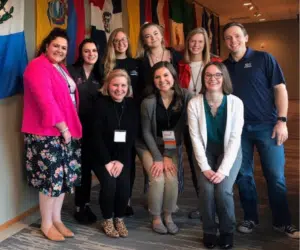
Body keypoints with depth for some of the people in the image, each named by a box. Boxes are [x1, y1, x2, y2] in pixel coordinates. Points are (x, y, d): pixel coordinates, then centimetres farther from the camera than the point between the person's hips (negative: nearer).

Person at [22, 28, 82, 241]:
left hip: (66, 130, 9)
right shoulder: (38, 67, -11)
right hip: (46, 133, -9)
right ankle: (46, 224, 15)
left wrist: (69, 127, 8)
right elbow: (46, 101, -20)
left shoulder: (61, 67, 18)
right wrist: (63, 128, -16)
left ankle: (57, 219, 26)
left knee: (65, 175, 12)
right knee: (52, 177, -3)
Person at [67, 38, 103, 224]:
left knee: (88, 165, 10)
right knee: (78, 166, 1)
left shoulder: (99, 76, 11)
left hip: (92, 128, 5)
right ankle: (79, 206, 15)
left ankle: (85, 205, 22)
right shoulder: (71, 71, -5)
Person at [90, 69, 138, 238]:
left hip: (123, 156, 3)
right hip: (101, 155, -2)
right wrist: (107, 161, -19)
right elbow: (97, 136, -14)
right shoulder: (100, 104, -9)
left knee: (124, 183, -19)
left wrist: (121, 161, -13)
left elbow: (132, 136, -3)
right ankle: (107, 220, 3)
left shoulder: (132, 105, 0)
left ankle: (120, 219, 8)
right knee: (109, 183, -24)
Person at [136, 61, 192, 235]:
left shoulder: (185, 97, -14)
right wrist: (158, 158, -15)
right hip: (149, 146, -1)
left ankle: (169, 216, 7)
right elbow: (146, 132, -10)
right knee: (158, 179, -18)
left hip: (171, 147, 2)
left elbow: (180, 128, -12)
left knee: (171, 178, -17)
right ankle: (156, 218, 6)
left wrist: (167, 156, -15)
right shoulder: (148, 102, -18)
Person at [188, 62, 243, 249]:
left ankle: (227, 231, 8)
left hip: (230, 151, -1)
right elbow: (195, 137, -11)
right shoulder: (194, 103, -12)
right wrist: (205, 167, -17)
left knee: (223, 189, -20)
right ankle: (209, 231, 6)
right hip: (207, 151, 1)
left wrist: (223, 169, -22)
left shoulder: (235, 102, -15)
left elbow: (235, 138, -15)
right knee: (206, 188, -21)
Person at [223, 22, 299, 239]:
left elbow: (280, 89, -1)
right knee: (243, 175, 8)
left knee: (276, 176, 0)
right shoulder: (224, 66, 10)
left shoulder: (264, 58, 1)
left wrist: (282, 120, -10)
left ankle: (282, 222, 16)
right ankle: (250, 218, 23)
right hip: (238, 128, 3)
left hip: (267, 125, -3)